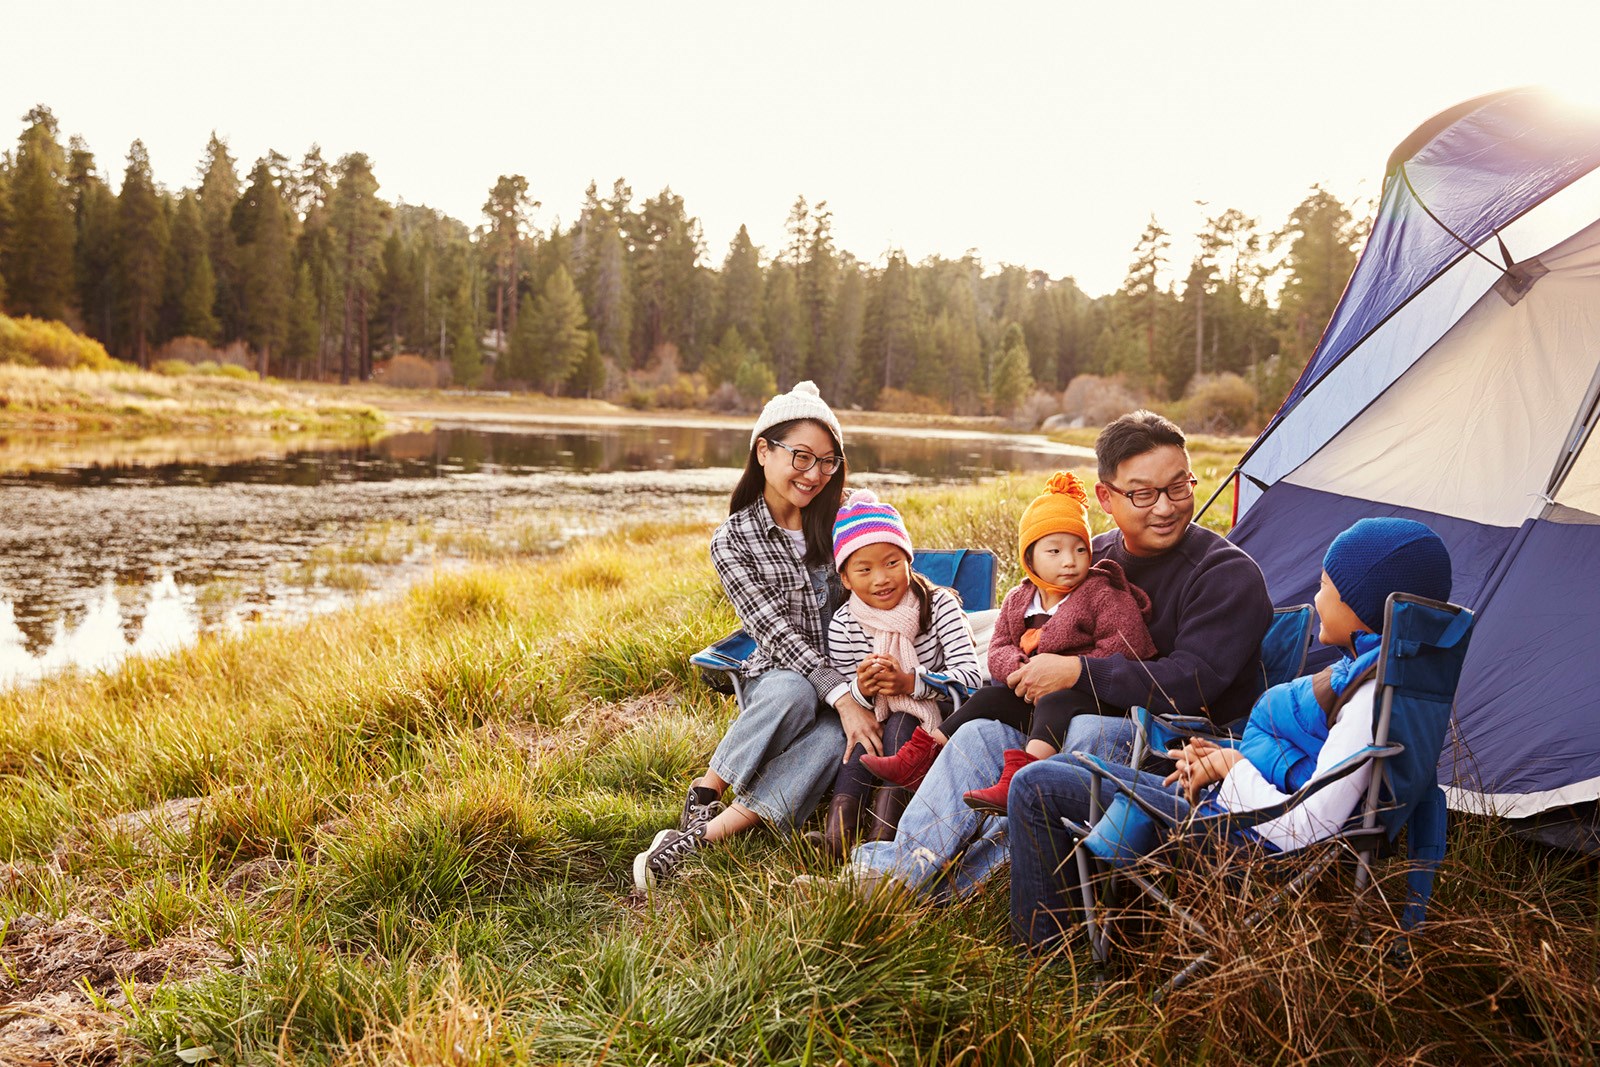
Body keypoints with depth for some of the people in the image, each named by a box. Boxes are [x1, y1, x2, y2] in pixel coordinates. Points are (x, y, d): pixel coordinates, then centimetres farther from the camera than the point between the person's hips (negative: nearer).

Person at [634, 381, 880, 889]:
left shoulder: (843, 519, 5)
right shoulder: (732, 541, -4)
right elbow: (776, 632, -13)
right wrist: (842, 696, -25)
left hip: (850, 682, 2)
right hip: (777, 680, -1)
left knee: (834, 735, -34)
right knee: (794, 693, -38)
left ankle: (703, 836, -36)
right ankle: (701, 799, -21)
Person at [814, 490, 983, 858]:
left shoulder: (938, 604, -13)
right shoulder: (843, 625, -8)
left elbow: (971, 674, -20)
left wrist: (910, 683, -33)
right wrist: (861, 690, -28)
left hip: (933, 720, -2)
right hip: (873, 723, 2)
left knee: (900, 723, -30)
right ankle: (844, 805, -28)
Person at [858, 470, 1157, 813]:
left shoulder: (1102, 593, -6)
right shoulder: (1018, 600, 11)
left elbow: (1126, 646, -16)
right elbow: (997, 651, 7)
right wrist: (1021, 668, -18)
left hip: (1085, 695, -7)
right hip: (1033, 694, 7)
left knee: (1054, 704, -34)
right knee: (988, 698, -5)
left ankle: (1016, 780, -55)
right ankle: (917, 760, -6)